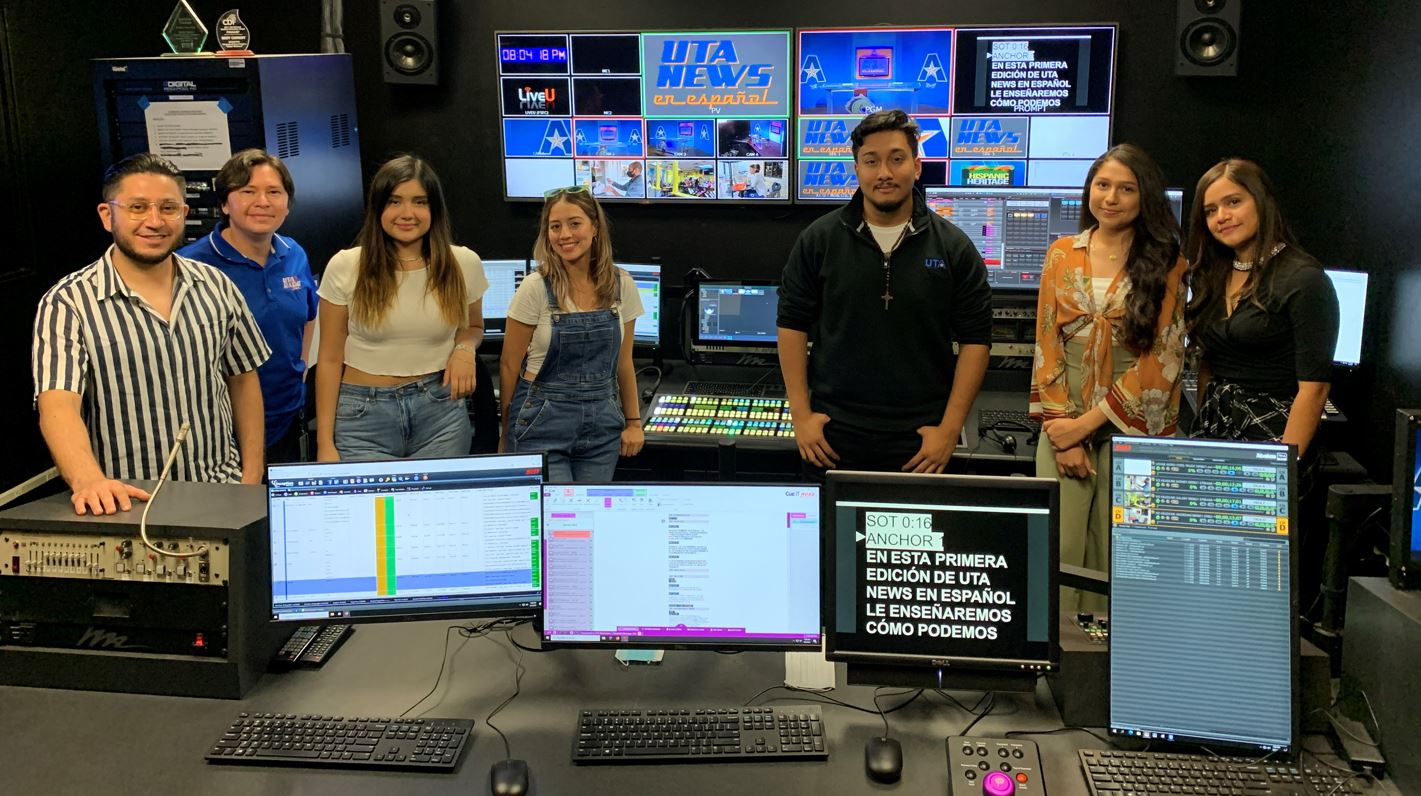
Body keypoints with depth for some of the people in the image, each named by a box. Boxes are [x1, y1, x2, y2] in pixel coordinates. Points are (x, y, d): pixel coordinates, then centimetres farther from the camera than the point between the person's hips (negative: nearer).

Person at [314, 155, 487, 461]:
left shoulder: (464, 263, 0)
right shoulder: (345, 267, -4)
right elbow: (330, 359, 0)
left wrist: (464, 349, -6)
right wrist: (325, 443, -3)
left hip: (441, 411, 2)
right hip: (364, 415, -1)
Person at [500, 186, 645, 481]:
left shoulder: (621, 285, 1)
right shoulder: (535, 288, -10)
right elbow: (510, 365, -3)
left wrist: (633, 421, 10)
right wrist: (508, 433, 0)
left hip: (602, 424, 3)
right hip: (543, 424, -3)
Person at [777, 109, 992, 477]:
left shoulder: (954, 247, -2)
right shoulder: (818, 240, -1)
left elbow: (975, 340, -1)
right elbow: (793, 325, 3)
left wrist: (949, 429, -6)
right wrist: (801, 414, -2)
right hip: (833, 436, 1)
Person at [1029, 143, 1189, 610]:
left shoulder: (1167, 263, 0)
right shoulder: (1062, 255, 8)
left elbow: (1162, 359, -6)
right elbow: (1047, 345, 5)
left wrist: (1087, 422, -10)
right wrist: (1062, 427, -5)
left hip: (1134, 429, -2)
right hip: (1065, 428, 2)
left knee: (1116, 559, 3)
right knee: (1059, 553, 0)